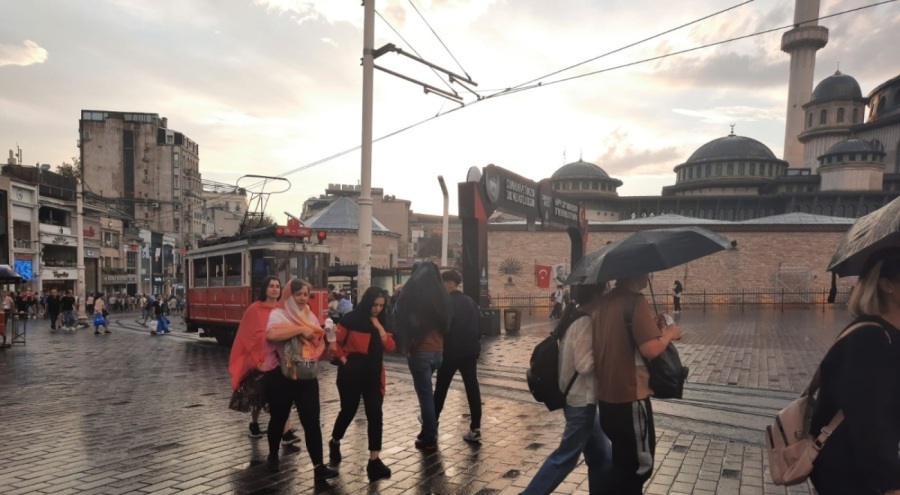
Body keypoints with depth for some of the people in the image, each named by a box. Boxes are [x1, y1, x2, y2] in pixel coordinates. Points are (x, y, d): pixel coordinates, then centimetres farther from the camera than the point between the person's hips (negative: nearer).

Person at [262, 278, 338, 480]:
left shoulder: (310, 316, 10)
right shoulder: (278, 314, -7)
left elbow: (318, 343, 16)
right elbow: (271, 334, -28)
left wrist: (326, 338, -5)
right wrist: (300, 329, -23)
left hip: (307, 377, 3)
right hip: (281, 376, -3)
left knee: (312, 421, -1)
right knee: (279, 418, 15)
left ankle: (319, 466, 2)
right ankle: (273, 456, 39)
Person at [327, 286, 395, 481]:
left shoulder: (382, 322, 6)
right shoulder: (351, 319, -9)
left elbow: (390, 347, -3)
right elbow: (335, 341, -7)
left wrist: (379, 327, -11)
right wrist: (342, 358, -12)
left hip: (373, 373, 4)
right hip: (352, 371, -4)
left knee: (375, 415, -3)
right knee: (348, 410, 12)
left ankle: (374, 460, 2)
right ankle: (334, 442, 41)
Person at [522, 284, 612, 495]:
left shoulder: (573, 318, 7)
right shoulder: (586, 322, -20)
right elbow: (584, 364, -23)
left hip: (577, 396, 9)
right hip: (582, 400, -9)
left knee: (601, 455, 16)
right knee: (565, 457, 3)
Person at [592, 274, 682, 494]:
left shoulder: (604, 302, 8)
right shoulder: (636, 301, -17)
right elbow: (651, 349, -25)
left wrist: (651, 326, 14)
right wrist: (668, 333, -6)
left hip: (607, 396, 8)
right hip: (630, 397, -8)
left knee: (622, 461, 23)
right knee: (640, 464, 8)